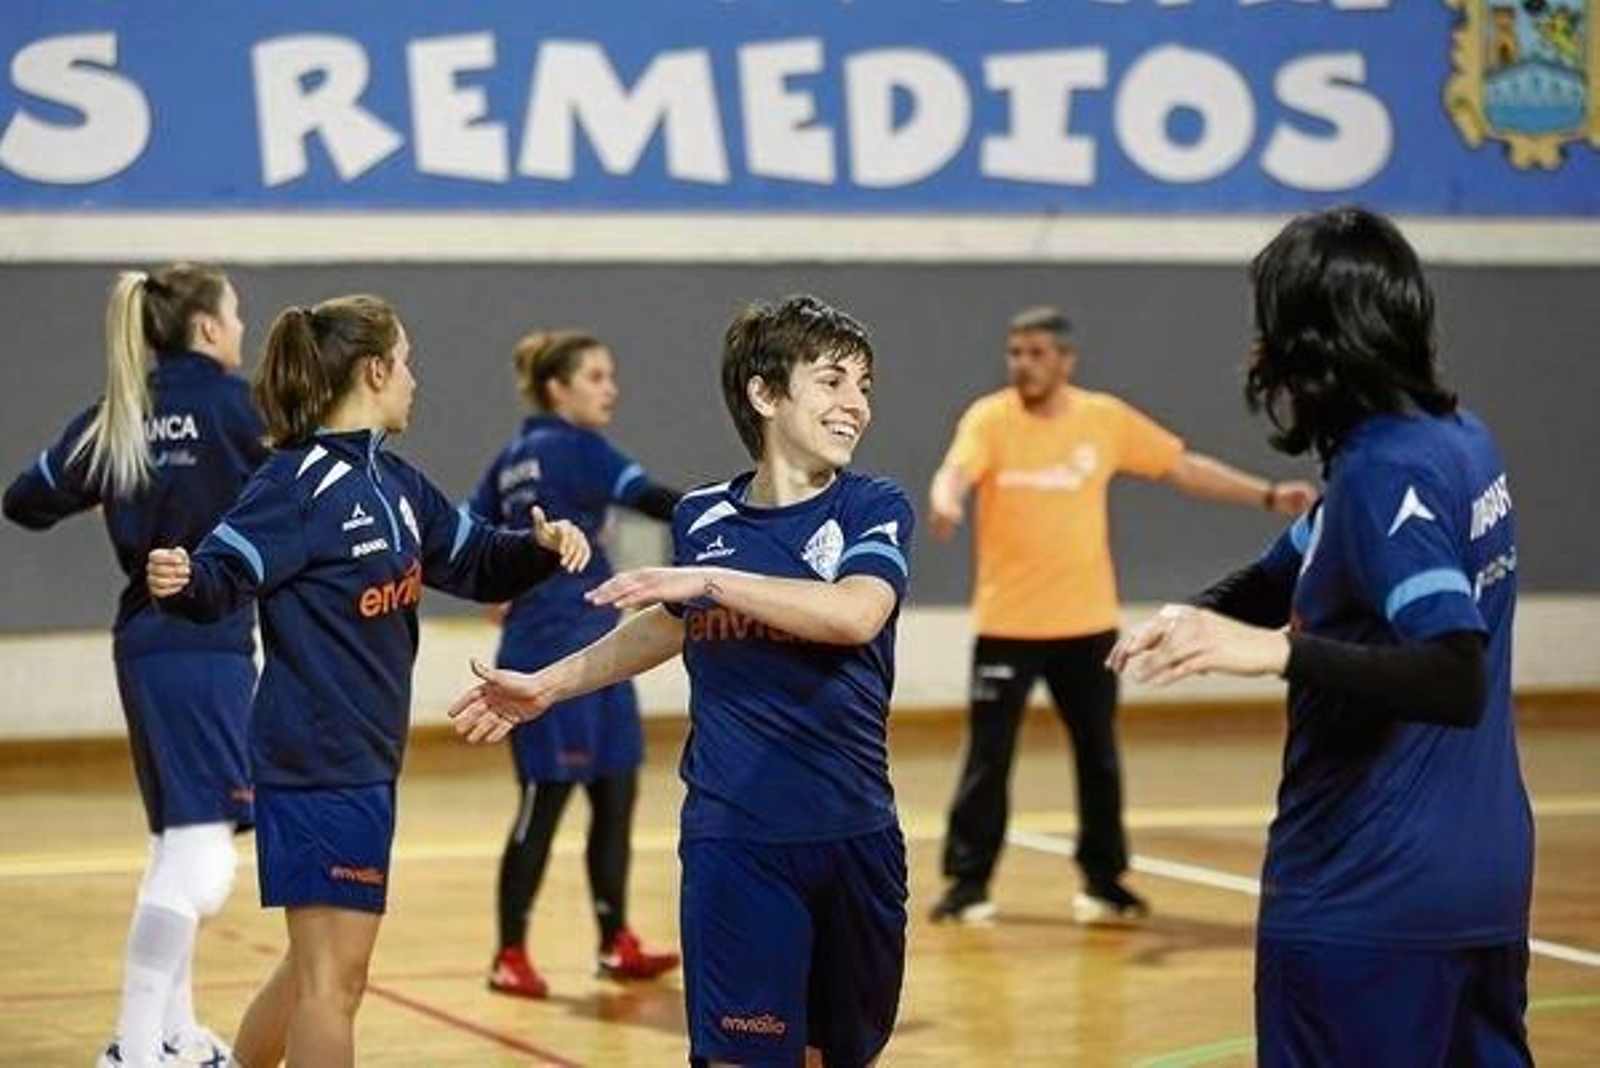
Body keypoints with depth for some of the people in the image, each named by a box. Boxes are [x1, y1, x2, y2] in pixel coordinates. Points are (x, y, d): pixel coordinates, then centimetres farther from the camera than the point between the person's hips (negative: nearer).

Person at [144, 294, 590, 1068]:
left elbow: (478, 564, 20)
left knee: (319, 966, 20)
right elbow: (221, 578, -21)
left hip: (367, 762, 9)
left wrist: (542, 546, 2)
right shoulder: (300, 483, -14)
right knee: (332, 975, -7)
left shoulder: (395, 483, 11)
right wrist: (176, 581, -42)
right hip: (315, 763, -9)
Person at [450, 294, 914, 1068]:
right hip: (732, 839, 0)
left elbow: (855, 614, -25)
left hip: (854, 837, 0)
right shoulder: (701, 519, 4)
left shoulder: (875, 509, -4)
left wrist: (711, 580, -27)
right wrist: (548, 685, 27)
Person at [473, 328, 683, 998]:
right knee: (546, 800, -3)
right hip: (555, 657, -9)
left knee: (616, 793, 11)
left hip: (593, 653, 9)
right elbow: (653, 501, -23)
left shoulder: (517, 458, 13)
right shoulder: (573, 447, -11)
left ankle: (616, 945, 17)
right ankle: (511, 956, 4)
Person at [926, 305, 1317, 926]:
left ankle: (1103, 882, 21)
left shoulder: (1106, 419, 1)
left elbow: (1185, 468, 7)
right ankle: (968, 882, 7)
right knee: (988, 757, -2)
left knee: (1099, 758, 9)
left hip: (1087, 623, 3)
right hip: (1006, 623, -3)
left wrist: (1268, 496, 3)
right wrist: (945, 502, -49)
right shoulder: (989, 419, -8)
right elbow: (956, 472, -25)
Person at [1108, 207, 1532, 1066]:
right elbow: (1292, 570, 19)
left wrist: (1278, 651, -35)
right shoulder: (1460, 438, 8)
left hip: (1366, 897, -9)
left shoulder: (1386, 473, -19)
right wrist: (1196, 617, 2)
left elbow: (1455, 680, -29)